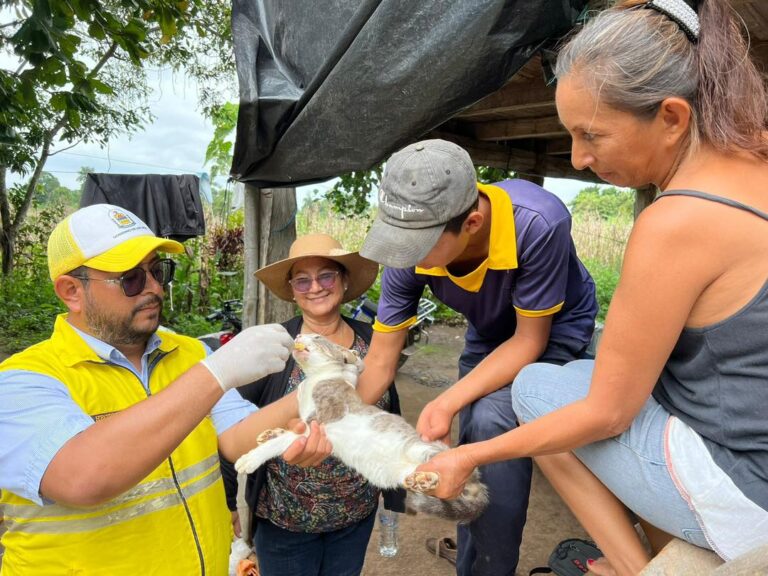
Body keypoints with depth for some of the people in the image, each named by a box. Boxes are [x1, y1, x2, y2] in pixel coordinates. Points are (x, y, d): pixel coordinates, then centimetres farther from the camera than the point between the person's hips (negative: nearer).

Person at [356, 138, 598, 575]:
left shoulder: (537, 223, -38)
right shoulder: (412, 247, -25)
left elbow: (531, 339, -27)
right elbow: (381, 360, -16)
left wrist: (449, 403, -37)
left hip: (554, 330, -4)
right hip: (490, 337, 5)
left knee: (492, 419, -27)